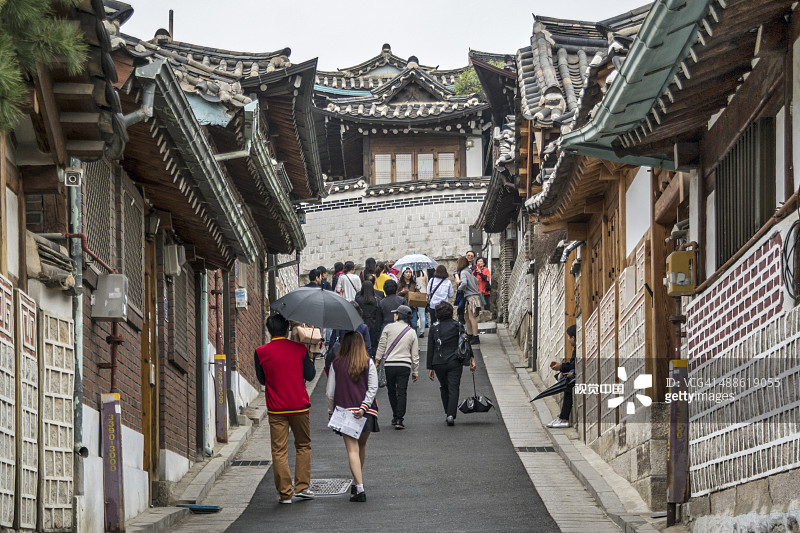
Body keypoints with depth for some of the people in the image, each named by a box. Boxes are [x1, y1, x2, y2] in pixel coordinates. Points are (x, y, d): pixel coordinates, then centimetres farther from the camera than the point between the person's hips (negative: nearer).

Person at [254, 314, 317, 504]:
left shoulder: (261, 352, -5)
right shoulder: (300, 349, -5)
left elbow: (261, 379, 6)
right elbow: (310, 375, 1)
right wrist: (310, 361, 21)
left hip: (276, 409, 0)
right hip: (299, 406, 1)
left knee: (279, 451, 3)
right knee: (303, 445, 17)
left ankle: (284, 493, 1)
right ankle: (302, 486, 13)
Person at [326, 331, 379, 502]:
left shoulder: (336, 364, 1)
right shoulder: (368, 363, 1)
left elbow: (329, 392, 2)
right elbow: (373, 388, -9)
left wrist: (331, 411, 13)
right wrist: (364, 407, -13)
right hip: (365, 413, 1)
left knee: (352, 449, -6)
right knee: (361, 446, 20)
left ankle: (359, 488, -19)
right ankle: (357, 482, 32)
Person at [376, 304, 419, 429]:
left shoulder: (389, 328, 0)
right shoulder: (412, 332, 8)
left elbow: (382, 345, 2)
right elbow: (415, 355, 10)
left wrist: (378, 359, 15)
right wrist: (415, 372, 16)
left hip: (390, 364, -1)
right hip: (405, 365, 1)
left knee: (391, 391, 15)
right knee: (402, 392, 2)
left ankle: (395, 417, 24)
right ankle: (399, 420, -4)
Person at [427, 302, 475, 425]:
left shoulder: (434, 327, 2)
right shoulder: (457, 326, 0)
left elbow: (430, 349, 3)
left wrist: (430, 368, 7)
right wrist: (471, 359, -6)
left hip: (438, 363, 1)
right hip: (454, 363, -1)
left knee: (444, 388, 19)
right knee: (453, 389, -1)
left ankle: (447, 413, 18)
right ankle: (451, 415, -14)